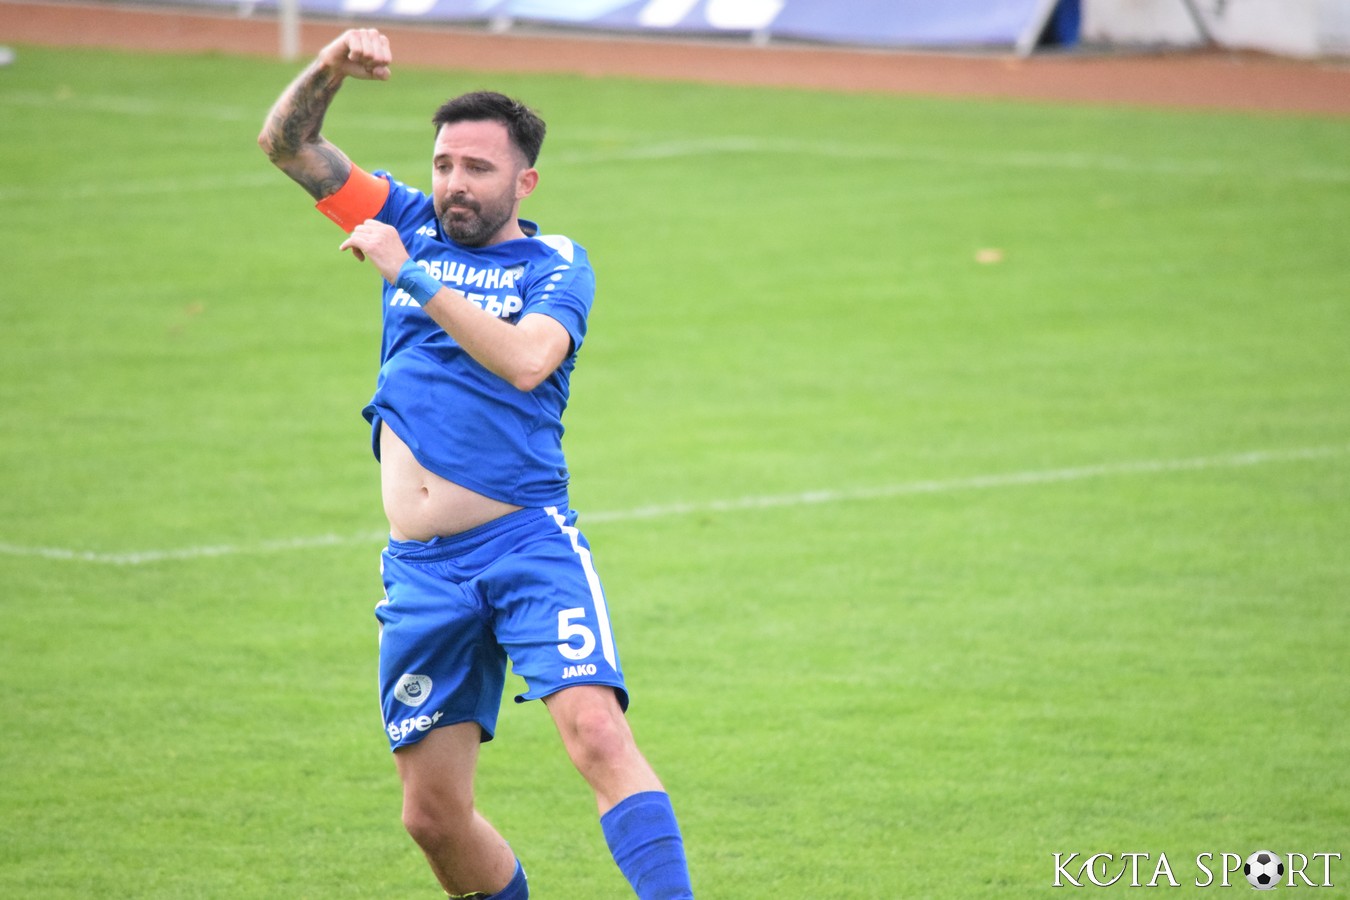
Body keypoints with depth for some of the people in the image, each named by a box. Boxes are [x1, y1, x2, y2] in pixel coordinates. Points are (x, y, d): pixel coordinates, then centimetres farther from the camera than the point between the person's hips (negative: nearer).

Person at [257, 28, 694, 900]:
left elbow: (525, 361, -18)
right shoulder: (410, 223, 15)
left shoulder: (556, 265, 2)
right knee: (433, 813, 4)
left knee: (599, 736, -25)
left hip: (528, 541, -4)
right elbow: (287, 143, 14)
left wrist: (411, 275, -17)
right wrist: (331, 67, -5)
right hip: (421, 568, 5)